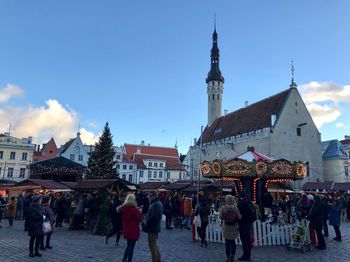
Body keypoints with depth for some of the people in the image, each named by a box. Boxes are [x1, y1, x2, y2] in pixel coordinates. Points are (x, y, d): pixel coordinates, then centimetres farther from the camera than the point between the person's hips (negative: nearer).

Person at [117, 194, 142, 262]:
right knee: (131, 247, 3)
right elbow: (139, 219, -13)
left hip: (126, 230, 7)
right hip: (133, 231, -7)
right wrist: (139, 212, 2)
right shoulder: (134, 209, -18)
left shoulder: (123, 208, 1)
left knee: (128, 246, 20)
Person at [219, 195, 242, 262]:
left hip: (226, 227, -2)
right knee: (233, 241, 15)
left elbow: (220, 217, -15)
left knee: (227, 242, 7)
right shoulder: (235, 208, -8)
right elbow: (239, 217, -8)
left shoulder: (223, 208, -13)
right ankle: (232, 256, 19)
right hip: (234, 227, 2)